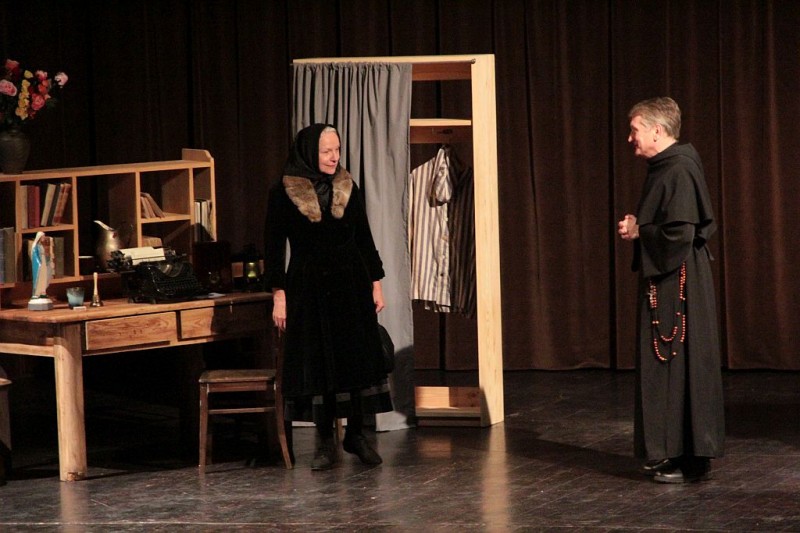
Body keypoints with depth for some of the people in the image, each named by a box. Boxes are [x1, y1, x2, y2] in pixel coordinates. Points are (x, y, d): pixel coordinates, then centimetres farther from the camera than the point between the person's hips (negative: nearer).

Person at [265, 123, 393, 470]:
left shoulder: (347, 188, 5)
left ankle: (356, 434, 14)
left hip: (350, 285, 3)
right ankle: (325, 442, 9)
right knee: (317, 362, 1)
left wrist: (376, 283, 6)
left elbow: (364, 238, 9)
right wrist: (279, 294, -8)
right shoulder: (284, 193, -5)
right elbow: (274, 246, -3)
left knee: (358, 359, 2)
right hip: (309, 289, -3)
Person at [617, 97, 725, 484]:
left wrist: (637, 233, -11)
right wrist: (635, 229, 5)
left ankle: (690, 458, 1)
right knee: (664, 366, 13)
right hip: (663, 282, 10)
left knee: (682, 365, -4)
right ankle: (671, 453, 19)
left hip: (678, 284, -10)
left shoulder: (679, 171, -18)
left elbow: (679, 234, -25)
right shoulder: (663, 169, 13)